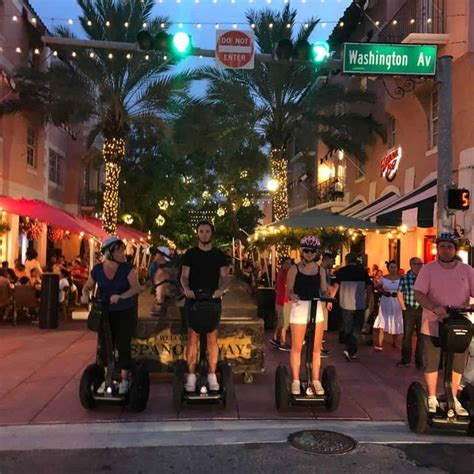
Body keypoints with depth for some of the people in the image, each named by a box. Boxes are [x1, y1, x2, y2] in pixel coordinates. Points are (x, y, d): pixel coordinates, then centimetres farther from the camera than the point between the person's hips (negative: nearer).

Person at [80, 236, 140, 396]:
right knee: (105, 346, 8)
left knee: (123, 346, -3)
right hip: (105, 313, 2)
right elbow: (87, 287, 8)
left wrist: (120, 296, -33)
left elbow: (135, 287, -18)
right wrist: (85, 295, -15)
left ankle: (124, 380, 8)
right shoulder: (97, 270, -4)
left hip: (125, 313, -2)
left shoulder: (127, 268, -9)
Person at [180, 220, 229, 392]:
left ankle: (212, 375, 8)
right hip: (193, 299, -1)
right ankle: (191, 375, 3)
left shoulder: (219, 255, 7)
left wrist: (221, 289, -19)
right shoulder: (190, 253, 5)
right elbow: (184, 276, 1)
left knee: (212, 337, 2)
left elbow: (224, 277, 3)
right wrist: (186, 288, -20)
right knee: (192, 336, -1)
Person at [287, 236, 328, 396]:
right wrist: (292, 296, -26)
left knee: (316, 348, 7)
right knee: (297, 347, 3)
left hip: (316, 308, 3)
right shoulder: (294, 269, -2)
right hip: (299, 308, -3)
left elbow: (323, 290, 6)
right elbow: (289, 290, -4)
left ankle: (316, 381, 17)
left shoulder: (320, 270, 7)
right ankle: (296, 381, 13)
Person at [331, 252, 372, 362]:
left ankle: (351, 352, 21)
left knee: (347, 328, 14)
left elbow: (336, 286, -7)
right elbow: (369, 287, 0)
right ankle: (349, 350, -13)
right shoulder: (363, 271, 1)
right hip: (359, 304, -1)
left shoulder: (341, 271, 0)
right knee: (356, 328, 5)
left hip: (345, 303, 1)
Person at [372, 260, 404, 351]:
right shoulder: (383, 278, 2)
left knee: (395, 323, 9)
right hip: (385, 303, 0)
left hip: (396, 303, 0)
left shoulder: (400, 278, 0)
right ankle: (379, 345, -11)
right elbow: (379, 288, 9)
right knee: (382, 323, -9)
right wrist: (383, 292, -10)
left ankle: (394, 343, 28)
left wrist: (398, 293, -14)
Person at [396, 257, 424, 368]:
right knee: (407, 335, 5)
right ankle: (405, 360, 14)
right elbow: (400, 294, 5)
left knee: (421, 335, 6)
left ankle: (419, 360, 17)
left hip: (422, 310, 1)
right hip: (409, 310, 0)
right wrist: (404, 308, 0)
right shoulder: (404, 278, -1)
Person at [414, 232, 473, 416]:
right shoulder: (428, 269, -6)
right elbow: (418, 294, -14)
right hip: (433, 326, -2)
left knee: (458, 365, 14)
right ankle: (432, 398, 25)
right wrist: (434, 308, -31)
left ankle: (453, 399, 31)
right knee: (431, 364, 8)